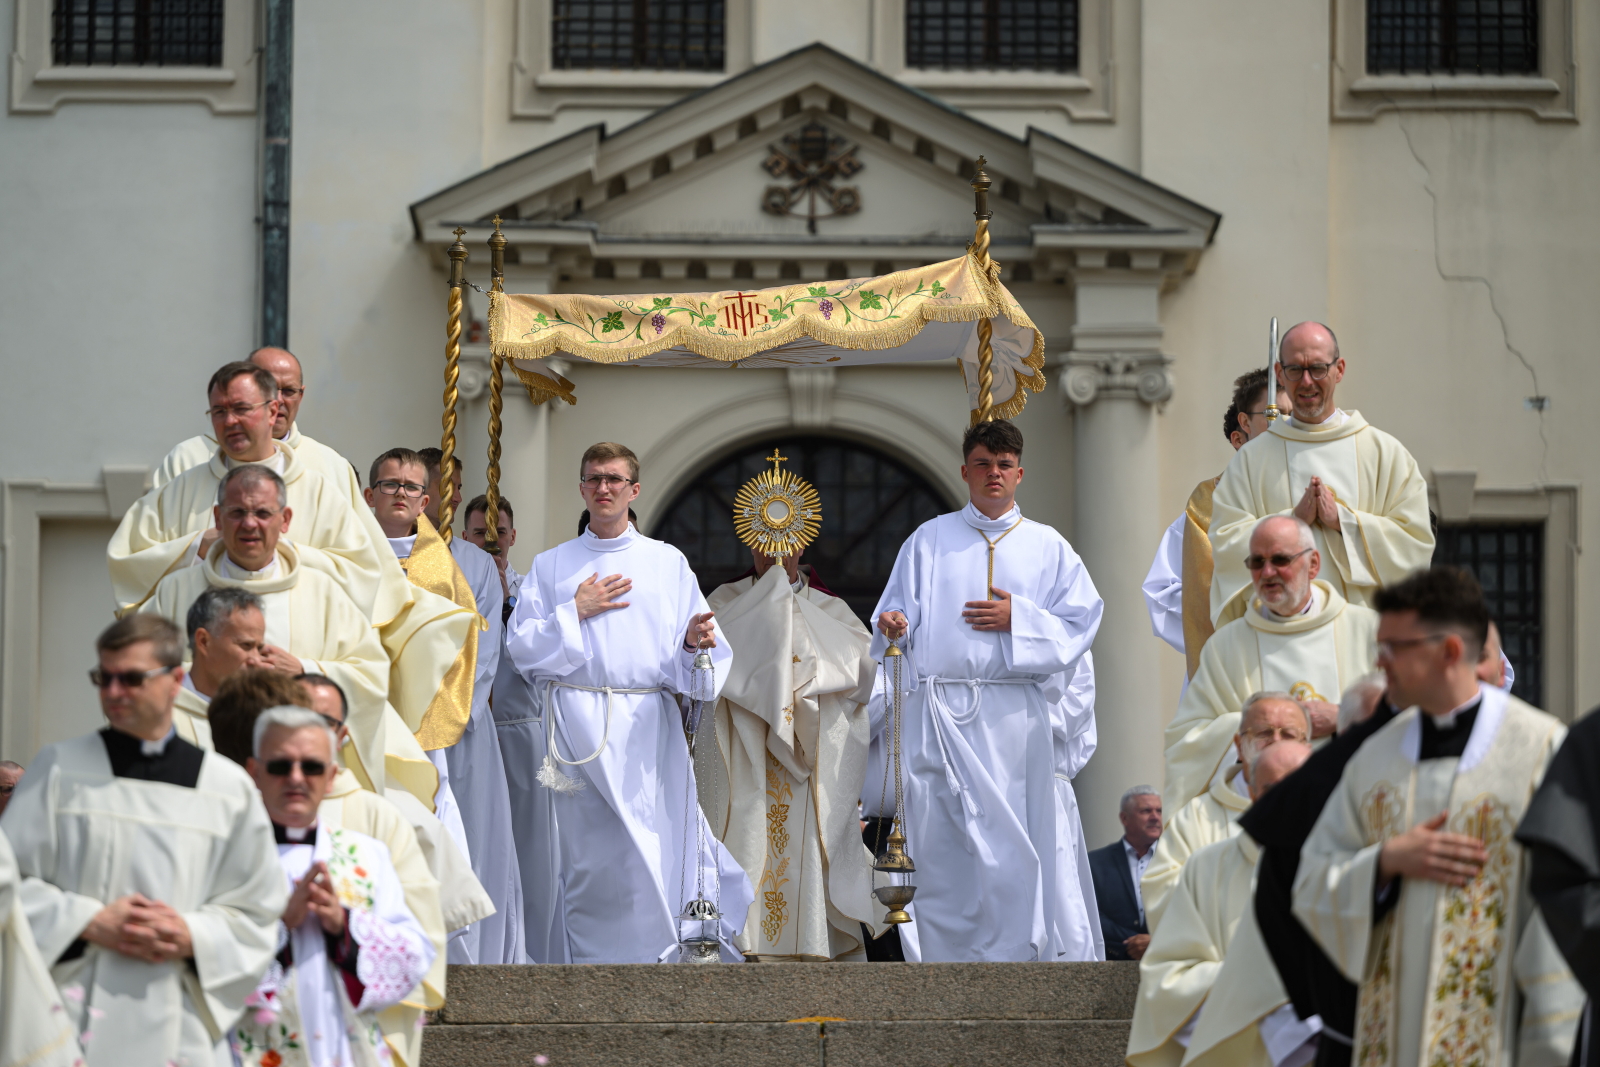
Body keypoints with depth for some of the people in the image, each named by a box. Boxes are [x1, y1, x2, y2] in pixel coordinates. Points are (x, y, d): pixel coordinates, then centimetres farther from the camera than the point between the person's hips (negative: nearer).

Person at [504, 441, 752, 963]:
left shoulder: (668, 563, 11)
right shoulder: (551, 566, 13)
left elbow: (691, 666, 5)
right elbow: (520, 647, 4)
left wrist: (695, 644, -17)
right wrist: (576, 613, -5)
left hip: (647, 728, 0)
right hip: (576, 724, 0)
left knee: (660, 853, -10)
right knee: (586, 853, -2)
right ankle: (587, 958, 4)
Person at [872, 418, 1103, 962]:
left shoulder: (1048, 546, 13)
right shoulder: (929, 540, 14)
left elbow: (1080, 622, 6)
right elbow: (898, 613, 8)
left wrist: (1019, 619, -7)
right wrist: (893, 627, -14)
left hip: (1015, 711, 0)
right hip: (941, 709, 0)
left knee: (1013, 843, -5)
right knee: (941, 838, -5)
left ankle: (1011, 952, -1)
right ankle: (947, 953, -2)